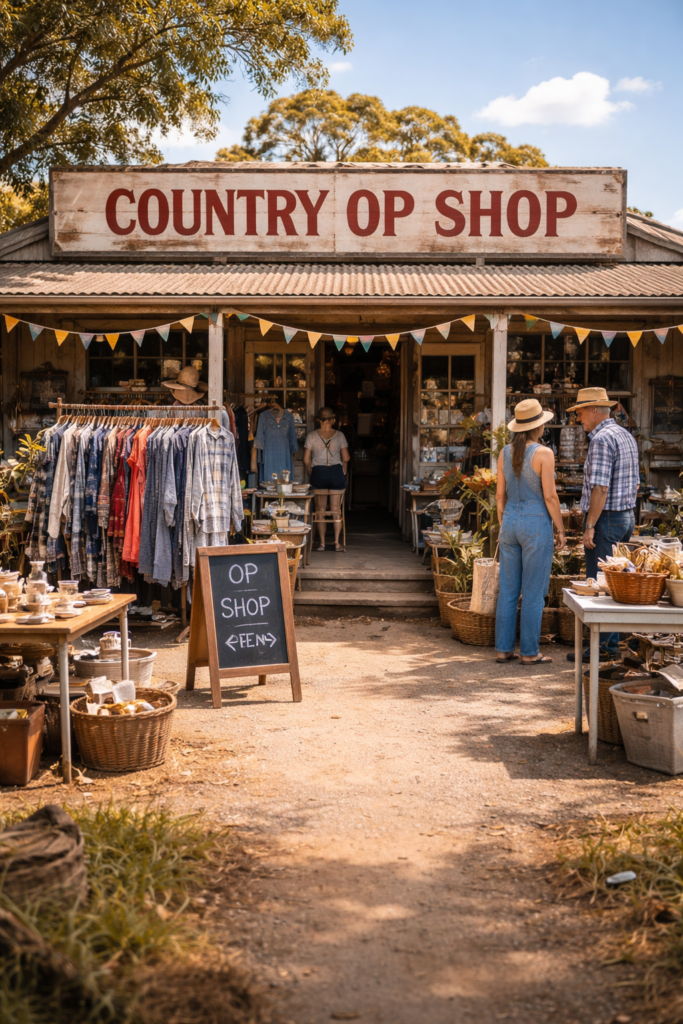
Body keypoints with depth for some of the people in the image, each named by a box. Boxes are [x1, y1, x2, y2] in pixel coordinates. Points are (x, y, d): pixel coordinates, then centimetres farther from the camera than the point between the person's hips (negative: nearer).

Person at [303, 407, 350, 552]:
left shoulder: (312, 436, -3)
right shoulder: (339, 435, -2)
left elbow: (306, 460, -4)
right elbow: (346, 458, -2)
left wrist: (312, 474, 10)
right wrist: (343, 473, 12)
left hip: (318, 473, 0)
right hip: (336, 472, 0)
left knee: (320, 509, 8)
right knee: (336, 509, 7)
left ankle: (322, 543, 8)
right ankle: (337, 543, 7)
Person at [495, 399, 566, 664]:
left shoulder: (506, 452, 4)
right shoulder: (543, 454, -13)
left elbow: (500, 495, 8)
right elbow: (549, 496, -14)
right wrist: (561, 529, -4)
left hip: (511, 522, 6)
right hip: (536, 524, -6)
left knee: (508, 589, 10)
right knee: (533, 592, 2)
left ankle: (503, 648, 13)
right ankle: (529, 652, 6)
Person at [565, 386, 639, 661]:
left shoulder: (602, 439, -16)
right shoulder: (627, 436, 15)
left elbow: (600, 487, -22)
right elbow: (634, 482, 18)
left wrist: (590, 526, -20)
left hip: (604, 518, -10)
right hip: (627, 516, 10)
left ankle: (601, 647, 0)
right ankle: (612, 643, 17)